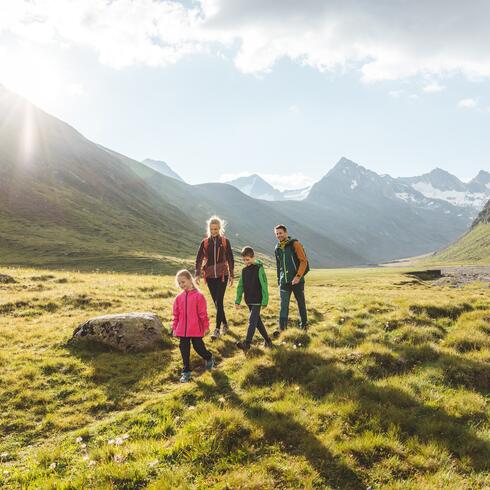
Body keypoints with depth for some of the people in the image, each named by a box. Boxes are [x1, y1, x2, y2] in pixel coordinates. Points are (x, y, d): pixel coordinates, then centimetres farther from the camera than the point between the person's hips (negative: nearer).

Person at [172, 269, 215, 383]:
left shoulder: (198, 295, -11)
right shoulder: (179, 297, 3)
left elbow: (203, 313, -8)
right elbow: (176, 314, 9)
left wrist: (206, 326, -5)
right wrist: (174, 328, 9)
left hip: (196, 329, -4)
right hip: (182, 330, 4)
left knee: (198, 347, 4)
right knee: (184, 350, 8)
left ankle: (209, 358, 35)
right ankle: (186, 372, 19)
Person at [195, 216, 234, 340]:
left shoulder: (225, 242, 0)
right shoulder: (205, 242, 3)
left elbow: (230, 259, 4)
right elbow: (199, 259, 5)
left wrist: (231, 275, 3)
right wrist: (197, 274, -5)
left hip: (222, 275, -3)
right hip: (210, 276, 3)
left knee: (219, 302, -10)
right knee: (216, 302, 9)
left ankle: (217, 329, -6)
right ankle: (224, 324, 27)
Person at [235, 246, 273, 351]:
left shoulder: (259, 269, -12)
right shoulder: (244, 270, 7)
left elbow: (264, 286, -13)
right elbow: (240, 286, 13)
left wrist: (265, 301, -13)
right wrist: (237, 300, 12)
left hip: (257, 301, -7)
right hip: (249, 301, 7)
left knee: (252, 321, -11)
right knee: (257, 320, 13)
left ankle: (247, 343, -10)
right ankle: (267, 340, 25)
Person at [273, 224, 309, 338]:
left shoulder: (295, 244, -7)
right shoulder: (277, 248, 11)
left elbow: (303, 261, -13)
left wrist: (298, 276, -21)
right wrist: (279, 280, 17)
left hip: (297, 280, -4)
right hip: (284, 281, 4)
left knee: (301, 303, 10)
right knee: (284, 305, -3)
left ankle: (304, 324, 27)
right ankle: (281, 328, -5)